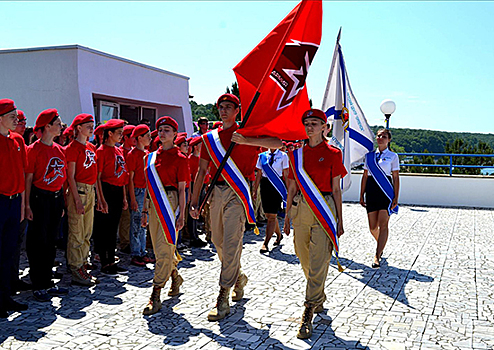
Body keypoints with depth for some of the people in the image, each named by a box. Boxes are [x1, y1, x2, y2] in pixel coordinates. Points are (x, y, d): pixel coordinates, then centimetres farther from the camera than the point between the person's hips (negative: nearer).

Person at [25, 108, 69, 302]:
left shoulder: (59, 149, 11)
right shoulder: (34, 150, -8)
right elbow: (28, 178, -9)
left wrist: (61, 203, 14)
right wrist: (27, 205, -13)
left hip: (57, 197, 7)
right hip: (40, 198, -7)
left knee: (51, 242, 12)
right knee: (38, 242, 0)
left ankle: (48, 282, 22)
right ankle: (38, 286, 9)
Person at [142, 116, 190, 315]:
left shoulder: (179, 158, -2)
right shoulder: (150, 157, 14)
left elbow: (182, 189, -4)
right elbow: (149, 185, 17)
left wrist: (181, 215, -9)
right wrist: (145, 210, 15)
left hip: (170, 202, -6)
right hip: (154, 204, 6)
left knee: (164, 249, -9)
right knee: (159, 249, 14)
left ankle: (155, 297, -6)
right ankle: (175, 278, 39)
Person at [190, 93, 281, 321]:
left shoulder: (245, 133, 1)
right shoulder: (209, 138, 14)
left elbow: (277, 144, -11)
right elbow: (202, 171, 14)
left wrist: (246, 140, -19)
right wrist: (194, 202, 8)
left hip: (237, 193, -5)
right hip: (217, 192, 6)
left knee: (231, 244, -10)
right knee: (218, 243, 12)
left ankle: (223, 299, -5)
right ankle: (239, 277, 38)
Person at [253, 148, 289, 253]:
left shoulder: (283, 156, 0)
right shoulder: (262, 156, 9)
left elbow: (286, 174, 0)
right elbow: (259, 174, 12)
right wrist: (255, 190, 10)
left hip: (277, 186, -4)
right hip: (265, 185, 4)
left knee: (272, 216, -7)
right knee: (269, 215, 11)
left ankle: (265, 243, -4)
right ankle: (279, 235, 36)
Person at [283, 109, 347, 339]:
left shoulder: (332, 154, 0)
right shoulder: (296, 154, 9)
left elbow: (336, 189, 2)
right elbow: (292, 187, 12)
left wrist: (339, 219, 1)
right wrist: (287, 215, 11)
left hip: (324, 210, -4)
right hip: (301, 208, 4)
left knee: (318, 262, -6)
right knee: (304, 259, 13)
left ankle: (308, 314, 0)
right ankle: (319, 298, 37)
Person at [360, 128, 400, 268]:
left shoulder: (393, 156, 4)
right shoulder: (369, 155, 11)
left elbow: (396, 178, 1)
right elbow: (365, 176, 12)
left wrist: (396, 198, -5)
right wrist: (362, 195, 8)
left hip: (386, 191, -3)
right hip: (371, 191, 3)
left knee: (383, 224, -8)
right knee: (373, 227, 5)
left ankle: (377, 256, -5)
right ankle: (381, 245, 35)